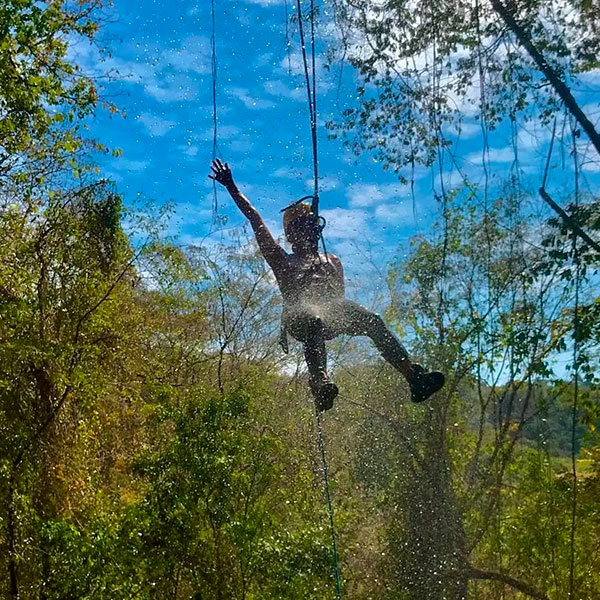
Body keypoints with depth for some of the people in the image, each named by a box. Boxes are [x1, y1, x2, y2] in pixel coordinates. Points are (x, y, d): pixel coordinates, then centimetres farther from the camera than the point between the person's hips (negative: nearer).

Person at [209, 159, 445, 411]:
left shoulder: (333, 262, 36)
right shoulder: (282, 261, 26)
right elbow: (255, 221, 22)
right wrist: (231, 187, 19)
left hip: (332, 314, 3)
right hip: (298, 317, -3)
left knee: (373, 320, -26)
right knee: (314, 322, -39)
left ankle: (413, 377, -36)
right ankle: (319, 380, -60)